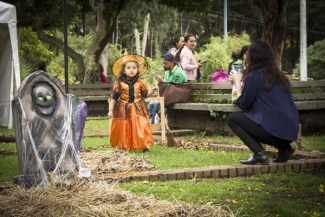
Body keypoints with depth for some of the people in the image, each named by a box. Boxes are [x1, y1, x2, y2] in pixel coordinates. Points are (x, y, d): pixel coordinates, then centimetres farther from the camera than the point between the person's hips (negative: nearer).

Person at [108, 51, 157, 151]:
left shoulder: (140, 83, 2)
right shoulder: (119, 84, -5)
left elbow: (145, 94, 15)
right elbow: (114, 98, 0)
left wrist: (153, 90, -2)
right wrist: (110, 110, -5)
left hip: (137, 109, 1)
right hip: (124, 110, -1)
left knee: (141, 127, -5)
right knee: (124, 129, 4)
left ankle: (144, 145, 5)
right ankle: (124, 146, 18)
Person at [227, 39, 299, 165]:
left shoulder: (254, 76, -6)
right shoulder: (279, 75, 14)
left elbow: (243, 105, 3)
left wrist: (237, 82, 18)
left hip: (272, 130, -7)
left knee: (232, 119, 11)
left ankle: (259, 153, -6)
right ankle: (284, 148, 14)